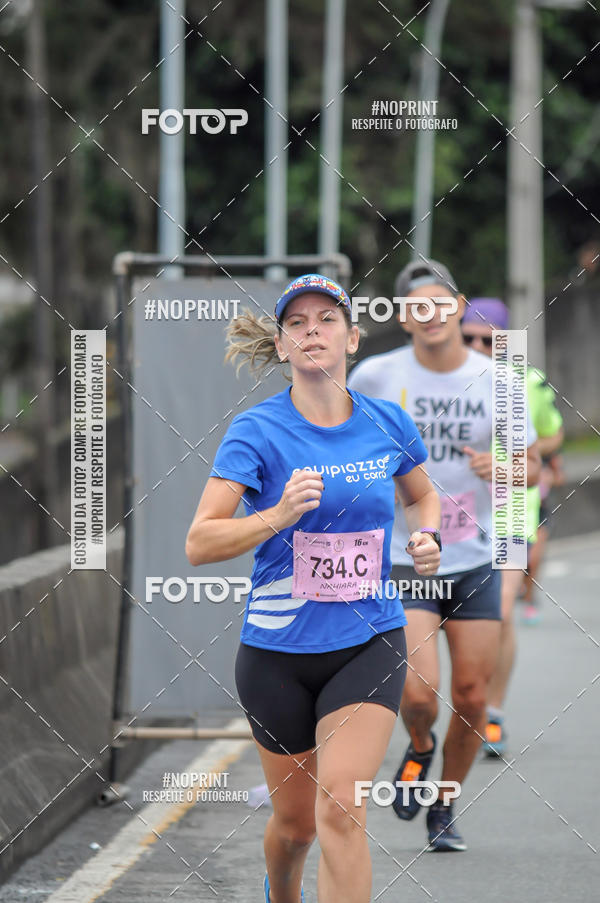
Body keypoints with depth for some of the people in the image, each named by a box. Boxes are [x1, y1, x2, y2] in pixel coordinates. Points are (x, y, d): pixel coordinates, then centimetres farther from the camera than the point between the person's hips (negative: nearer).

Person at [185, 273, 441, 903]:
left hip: (369, 644, 1)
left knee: (340, 810, -17)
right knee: (295, 821, 12)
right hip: (277, 649, -1)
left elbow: (422, 497, 23)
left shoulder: (387, 424, 1)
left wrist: (425, 537, 2)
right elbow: (198, 544, -15)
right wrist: (279, 515, -29)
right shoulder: (257, 431, -9)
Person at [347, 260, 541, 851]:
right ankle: (419, 750, 20)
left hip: (476, 560, 2)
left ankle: (444, 812, 25)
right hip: (405, 561, -2)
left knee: (471, 699, 3)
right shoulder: (376, 376, -5)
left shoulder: (496, 381, -1)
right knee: (418, 695, -16)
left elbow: (531, 465, 6)